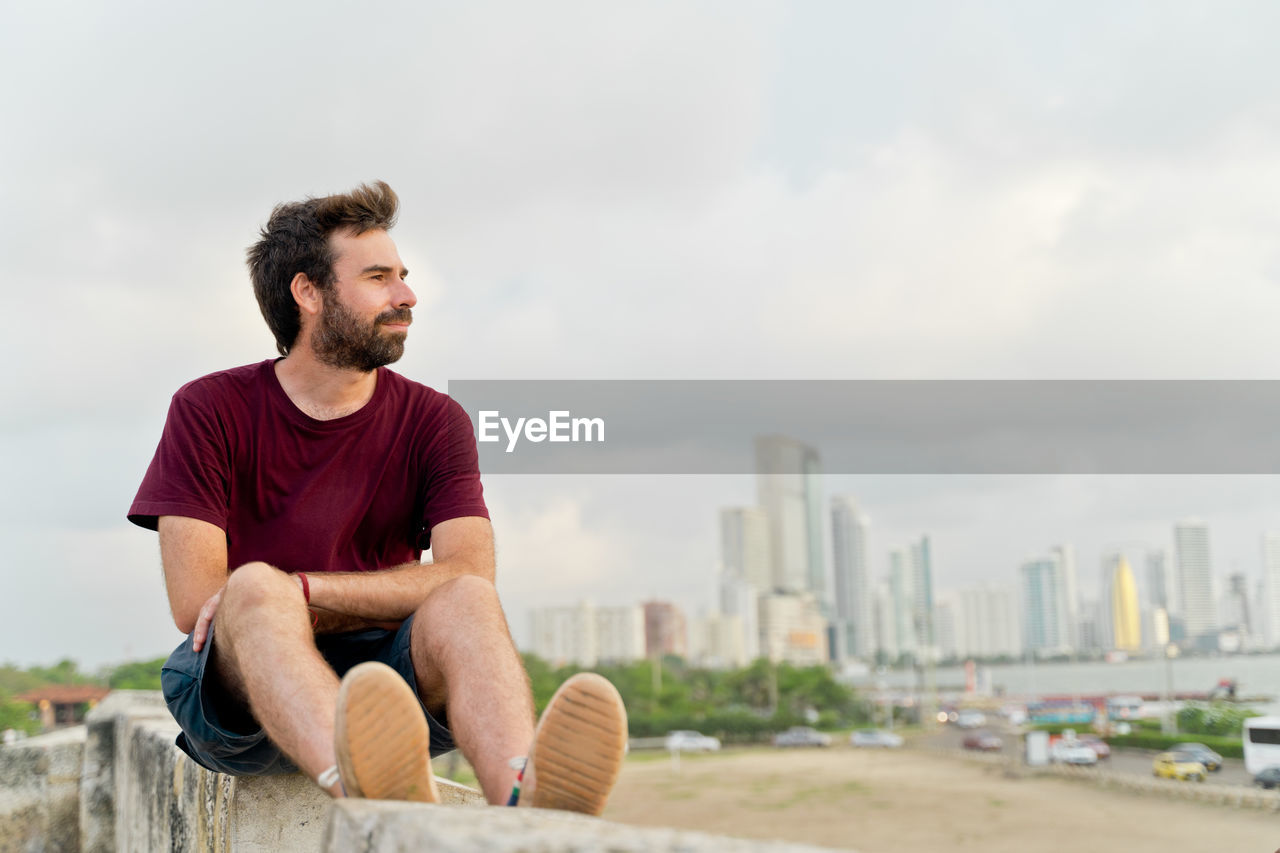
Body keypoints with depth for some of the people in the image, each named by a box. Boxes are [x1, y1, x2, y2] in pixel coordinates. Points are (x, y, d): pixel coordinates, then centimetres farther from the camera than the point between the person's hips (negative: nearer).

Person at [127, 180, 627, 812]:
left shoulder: (433, 421, 7)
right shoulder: (209, 410, 1)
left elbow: (468, 572, -9)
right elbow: (194, 603, -9)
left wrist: (301, 589, -18)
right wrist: (386, 604, -6)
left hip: (383, 675, 2)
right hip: (237, 686, -1)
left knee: (466, 598, -28)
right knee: (256, 588, -33)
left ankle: (523, 804, -59)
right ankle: (365, 791, -64)